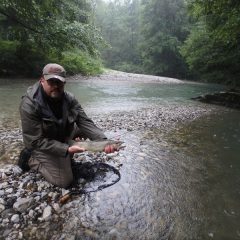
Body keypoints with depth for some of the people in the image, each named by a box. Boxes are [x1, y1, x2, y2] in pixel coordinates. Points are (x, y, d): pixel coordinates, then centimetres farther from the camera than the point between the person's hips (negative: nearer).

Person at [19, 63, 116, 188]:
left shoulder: (69, 98, -14)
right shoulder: (29, 104, -29)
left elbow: (85, 122, -20)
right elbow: (36, 141, -29)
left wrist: (103, 140, -35)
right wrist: (66, 149, -37)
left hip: (65, 135, 6)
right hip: (43, 145, -6)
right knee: (64, 181, -8)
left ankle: (66, 158, 10)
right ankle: (31, 160, 13)